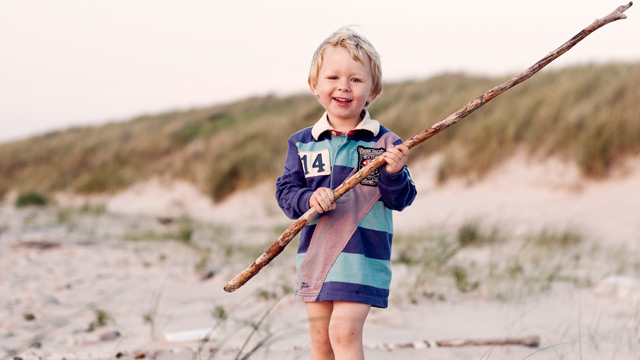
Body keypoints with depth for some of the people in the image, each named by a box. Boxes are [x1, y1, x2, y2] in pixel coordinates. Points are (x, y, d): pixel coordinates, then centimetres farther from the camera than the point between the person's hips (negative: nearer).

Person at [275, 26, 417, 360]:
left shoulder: (385, 143, -4)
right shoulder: (302, 143, 4)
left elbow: (401, 200, -4)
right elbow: (285, 190, 3)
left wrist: (393, 175, -24)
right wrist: (308, 199, -17)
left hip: (363, 254, -4)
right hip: (315, 253, 4)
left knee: (344, 332, -15)